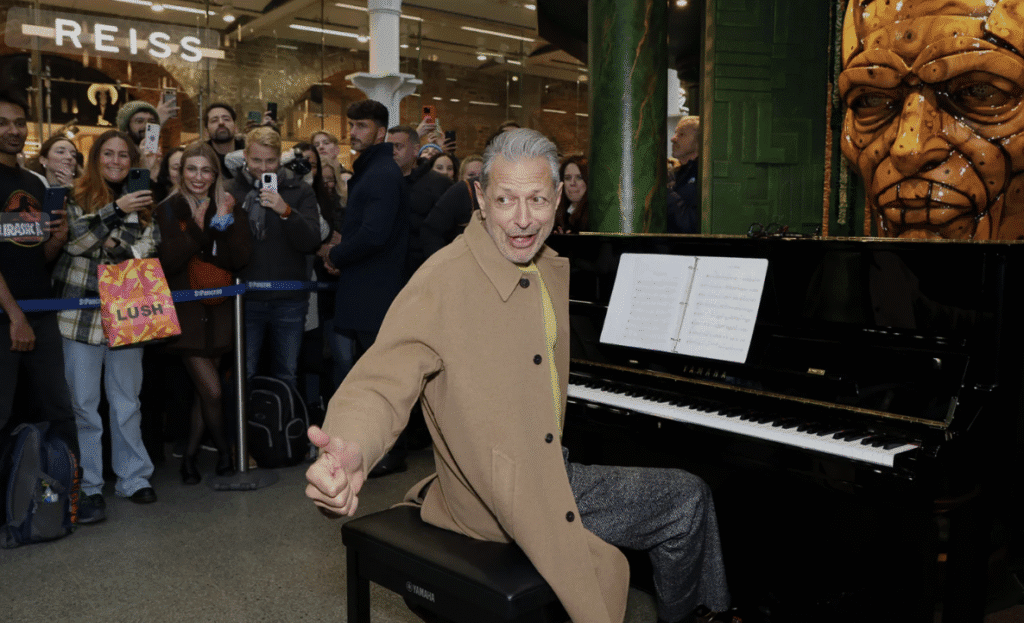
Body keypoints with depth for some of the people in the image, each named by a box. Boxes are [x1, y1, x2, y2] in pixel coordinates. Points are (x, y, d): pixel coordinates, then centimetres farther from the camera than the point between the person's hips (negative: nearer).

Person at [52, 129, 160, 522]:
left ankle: (133, 477, 21)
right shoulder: (77, 197, 3)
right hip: (81, 312, -2)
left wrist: (118, 247, -13)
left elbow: (150, 246, 3)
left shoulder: (141, 202, 13)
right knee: (83, 402, 1)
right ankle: (88, 486, 10)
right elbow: (76, 239, -11)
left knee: (127, 400, 10)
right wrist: (117, 210, -18)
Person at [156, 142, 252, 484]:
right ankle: (224, 450, 16)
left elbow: (241, 259, -5)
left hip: (219, 310, 3)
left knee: (204, 388, 8)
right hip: (185, 311, -3)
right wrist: (196, 228, -20)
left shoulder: (229, 208, 6)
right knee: (211, 390, -7)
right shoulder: (168, 210, 0)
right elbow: (168, 262, -13)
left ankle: (190, 456, 22)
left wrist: (228, 221, -17)